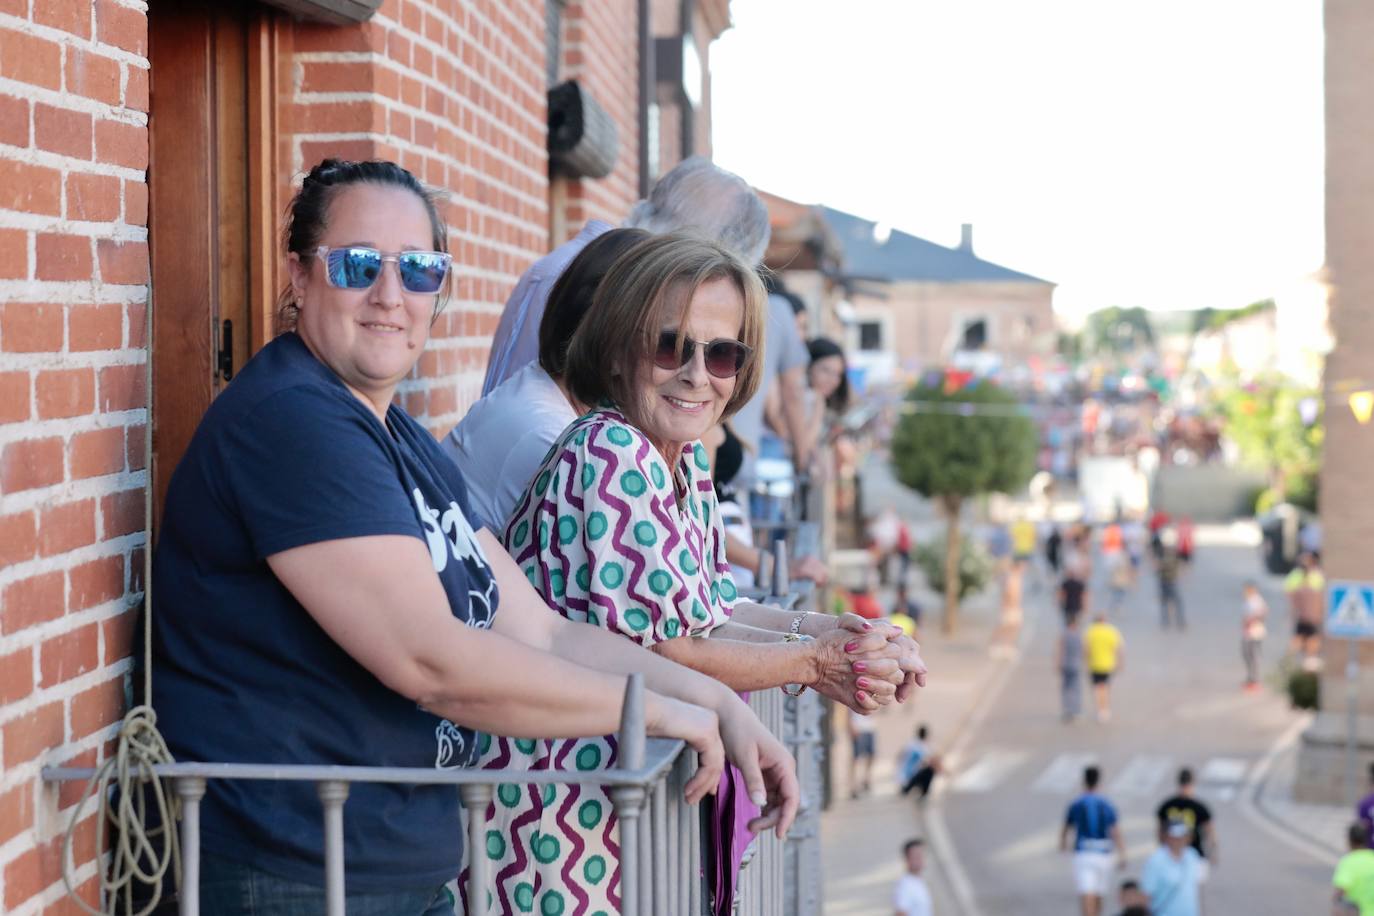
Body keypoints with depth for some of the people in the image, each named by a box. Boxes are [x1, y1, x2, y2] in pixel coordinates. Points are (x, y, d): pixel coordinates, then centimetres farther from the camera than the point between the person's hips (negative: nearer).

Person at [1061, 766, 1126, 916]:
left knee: (1086, 896, -12)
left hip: (1083, 854, -2)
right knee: (1098, 897, 17)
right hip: (1103, 855, 2)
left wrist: (1063, 843, 40)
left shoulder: (1076, 804, 2)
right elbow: (1115, 832, -9)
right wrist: (1122, 856, -14)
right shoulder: (1107, 805, 4)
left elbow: (1066, 828, 19)